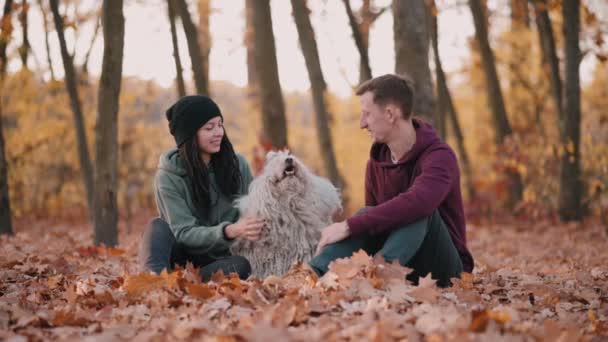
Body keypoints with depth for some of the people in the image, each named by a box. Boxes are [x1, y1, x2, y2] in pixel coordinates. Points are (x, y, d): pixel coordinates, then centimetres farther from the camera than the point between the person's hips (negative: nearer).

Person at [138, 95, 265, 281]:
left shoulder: (237, 164, -2)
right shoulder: (169, 176, -11)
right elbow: (183, 233, -18)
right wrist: (229, 231, -35)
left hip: (222, 258, 2)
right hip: (184, 257, -1)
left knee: (241, 265, -31)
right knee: (159, 226, -28)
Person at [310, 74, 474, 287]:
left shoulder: (439, 157, -18)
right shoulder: (376, 160, 4)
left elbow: (416, 203, -39)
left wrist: (349, 227, -38)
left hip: (443, 268, -5)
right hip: (400, 270, 5)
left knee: (419, 211, -30)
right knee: (369, 216, -20)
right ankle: (313, 275, -42)